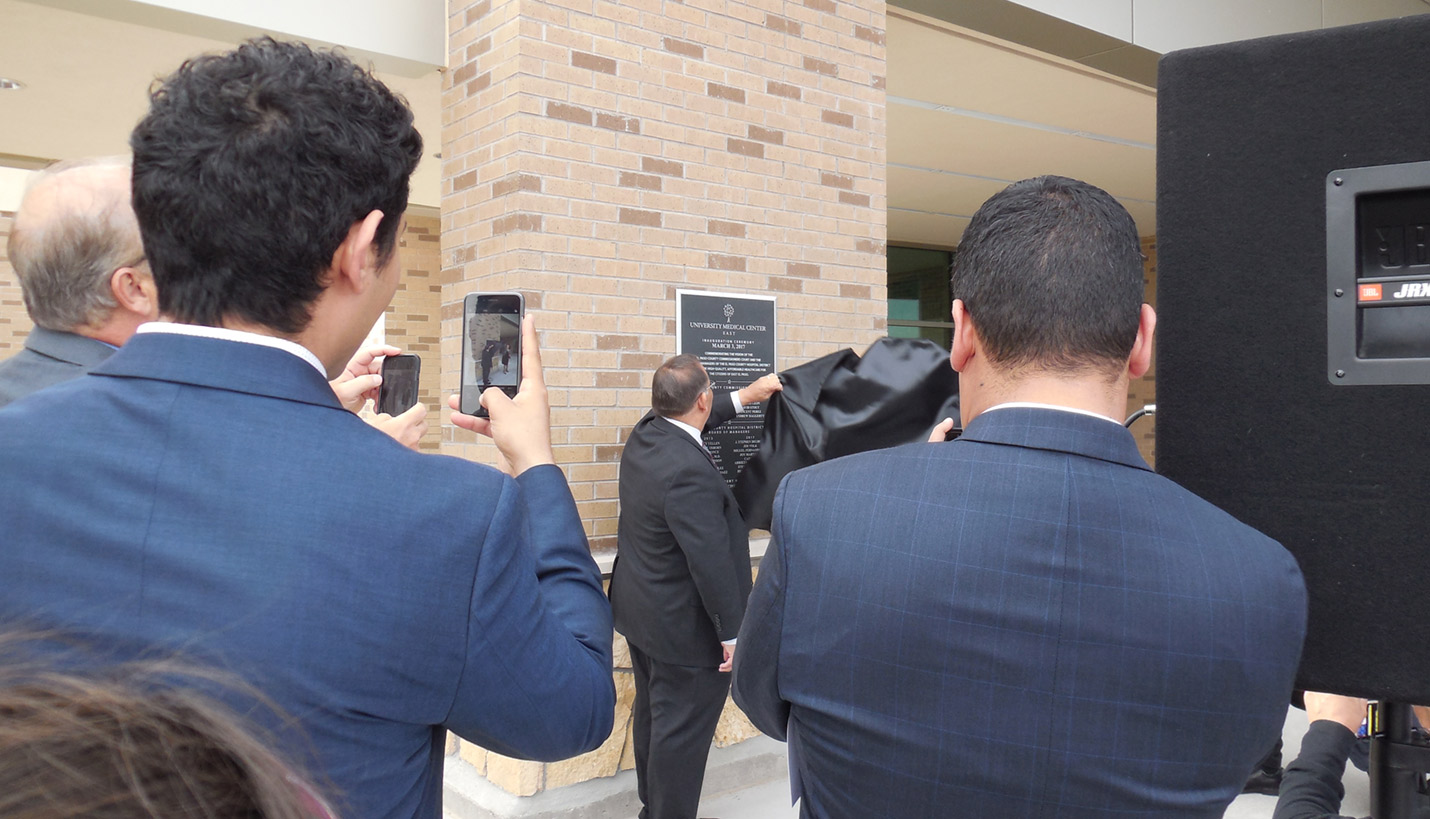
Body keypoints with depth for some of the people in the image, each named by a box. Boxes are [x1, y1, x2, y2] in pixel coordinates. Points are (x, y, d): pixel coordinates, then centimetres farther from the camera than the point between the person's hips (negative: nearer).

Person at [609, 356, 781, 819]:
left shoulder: (644, 434, -3)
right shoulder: (689, 472, -31)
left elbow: (688, 423, 22)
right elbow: (711, 562, -28)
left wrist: (744, 397, 27)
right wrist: (733, 633, -19)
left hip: (641, 612, 10)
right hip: (685, 627, -10)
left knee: (652, 714, 24)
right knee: (681, 734, 4)